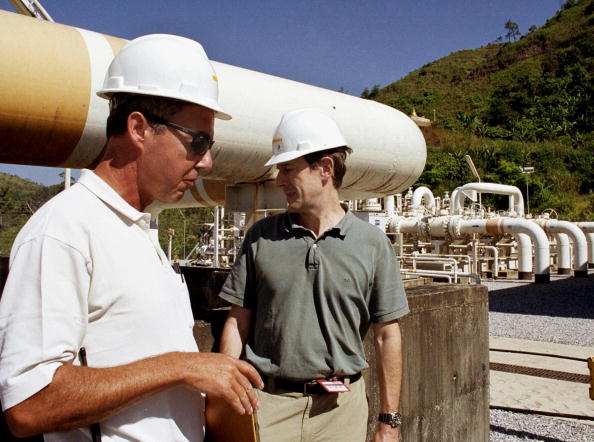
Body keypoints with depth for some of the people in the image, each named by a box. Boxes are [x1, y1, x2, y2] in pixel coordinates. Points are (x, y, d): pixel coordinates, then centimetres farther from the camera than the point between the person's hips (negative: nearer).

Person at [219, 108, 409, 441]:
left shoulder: (372, 243, -2)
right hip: (268, 401, 1)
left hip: (343, 405, 0)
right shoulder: (261, 237, 1)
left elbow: (387, 335, 0)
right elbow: (238, 323, 3)